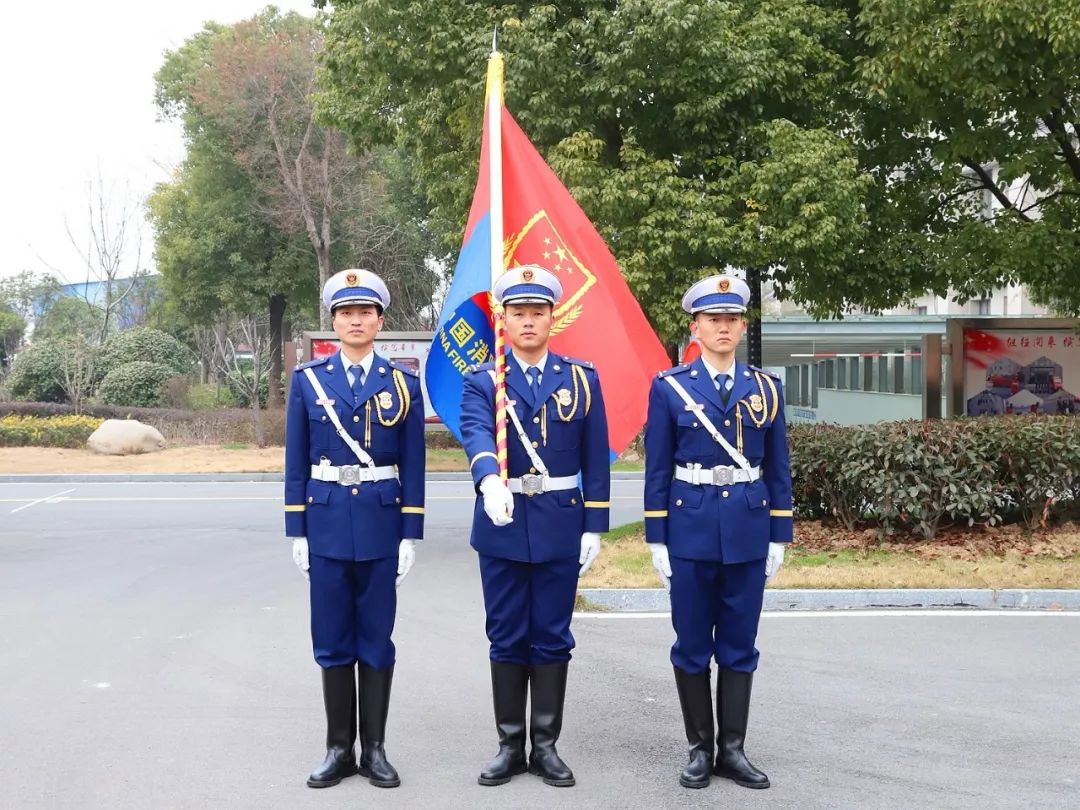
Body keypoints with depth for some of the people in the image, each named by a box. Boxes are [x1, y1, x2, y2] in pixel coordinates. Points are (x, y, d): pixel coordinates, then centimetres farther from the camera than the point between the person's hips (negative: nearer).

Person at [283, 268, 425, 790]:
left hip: (381, 523, -1)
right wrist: (297, 530, 0)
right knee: (333, 642, 6)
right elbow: (296, 462, 4)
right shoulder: (307, 379, 3)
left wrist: (410, 535, -3)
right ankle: (339, 749, 16)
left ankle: (375, 749, 16)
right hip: (326, 522, 1)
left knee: (376, 640, 6)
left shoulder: (402, 383, 2)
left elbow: (412, 465, 1)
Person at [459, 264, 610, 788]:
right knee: (507, 639, 7)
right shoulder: (482, 382, -1)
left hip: (560, 525, 1)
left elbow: (595, 458, 4)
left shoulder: (581, 379, 3)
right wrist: (490, 481, -41)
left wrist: (594, 527, -1)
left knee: (552, 638, 6)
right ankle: (511, 745, 17)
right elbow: (476, 435, -21)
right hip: (502, 526, 0)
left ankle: (545, 746, 16)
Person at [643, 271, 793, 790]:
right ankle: (700, 749, 17)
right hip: (690, 530, -2)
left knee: (739, 646, 8)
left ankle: (733, 749, 17)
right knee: (692, 646, 5)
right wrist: (656, 539, -4)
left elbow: (778, 469, 8)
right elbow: (657, 470, -1)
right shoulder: (669, 388, -1)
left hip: (748, 532, 2)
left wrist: (779, 537, 4)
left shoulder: (766, 388, 5)